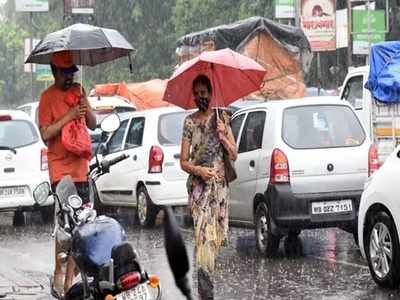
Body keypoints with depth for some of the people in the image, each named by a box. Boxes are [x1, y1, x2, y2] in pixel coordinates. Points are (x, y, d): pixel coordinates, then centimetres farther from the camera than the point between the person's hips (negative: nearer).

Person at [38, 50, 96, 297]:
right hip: (60, 169, -6)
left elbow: (93, 124, 15)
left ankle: (70, 279, 10)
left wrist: (85, 106, -4)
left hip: (80, 168, 6)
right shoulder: (48, 97, -5)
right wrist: (69, 116, -20)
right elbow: (45, 134, -12)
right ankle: (58, 274, -1)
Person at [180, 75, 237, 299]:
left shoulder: (222, 118, 8)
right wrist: (198, 170, -16)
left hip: (220, 185, 3)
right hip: (199, 186, -3)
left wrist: (223, 136, -9)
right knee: (204, 237, -14)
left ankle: (207, 281, 19)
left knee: (218, 235, 6)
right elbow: (183, 161, 4)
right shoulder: (190, 122, 4)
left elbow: (234, 155, 8)